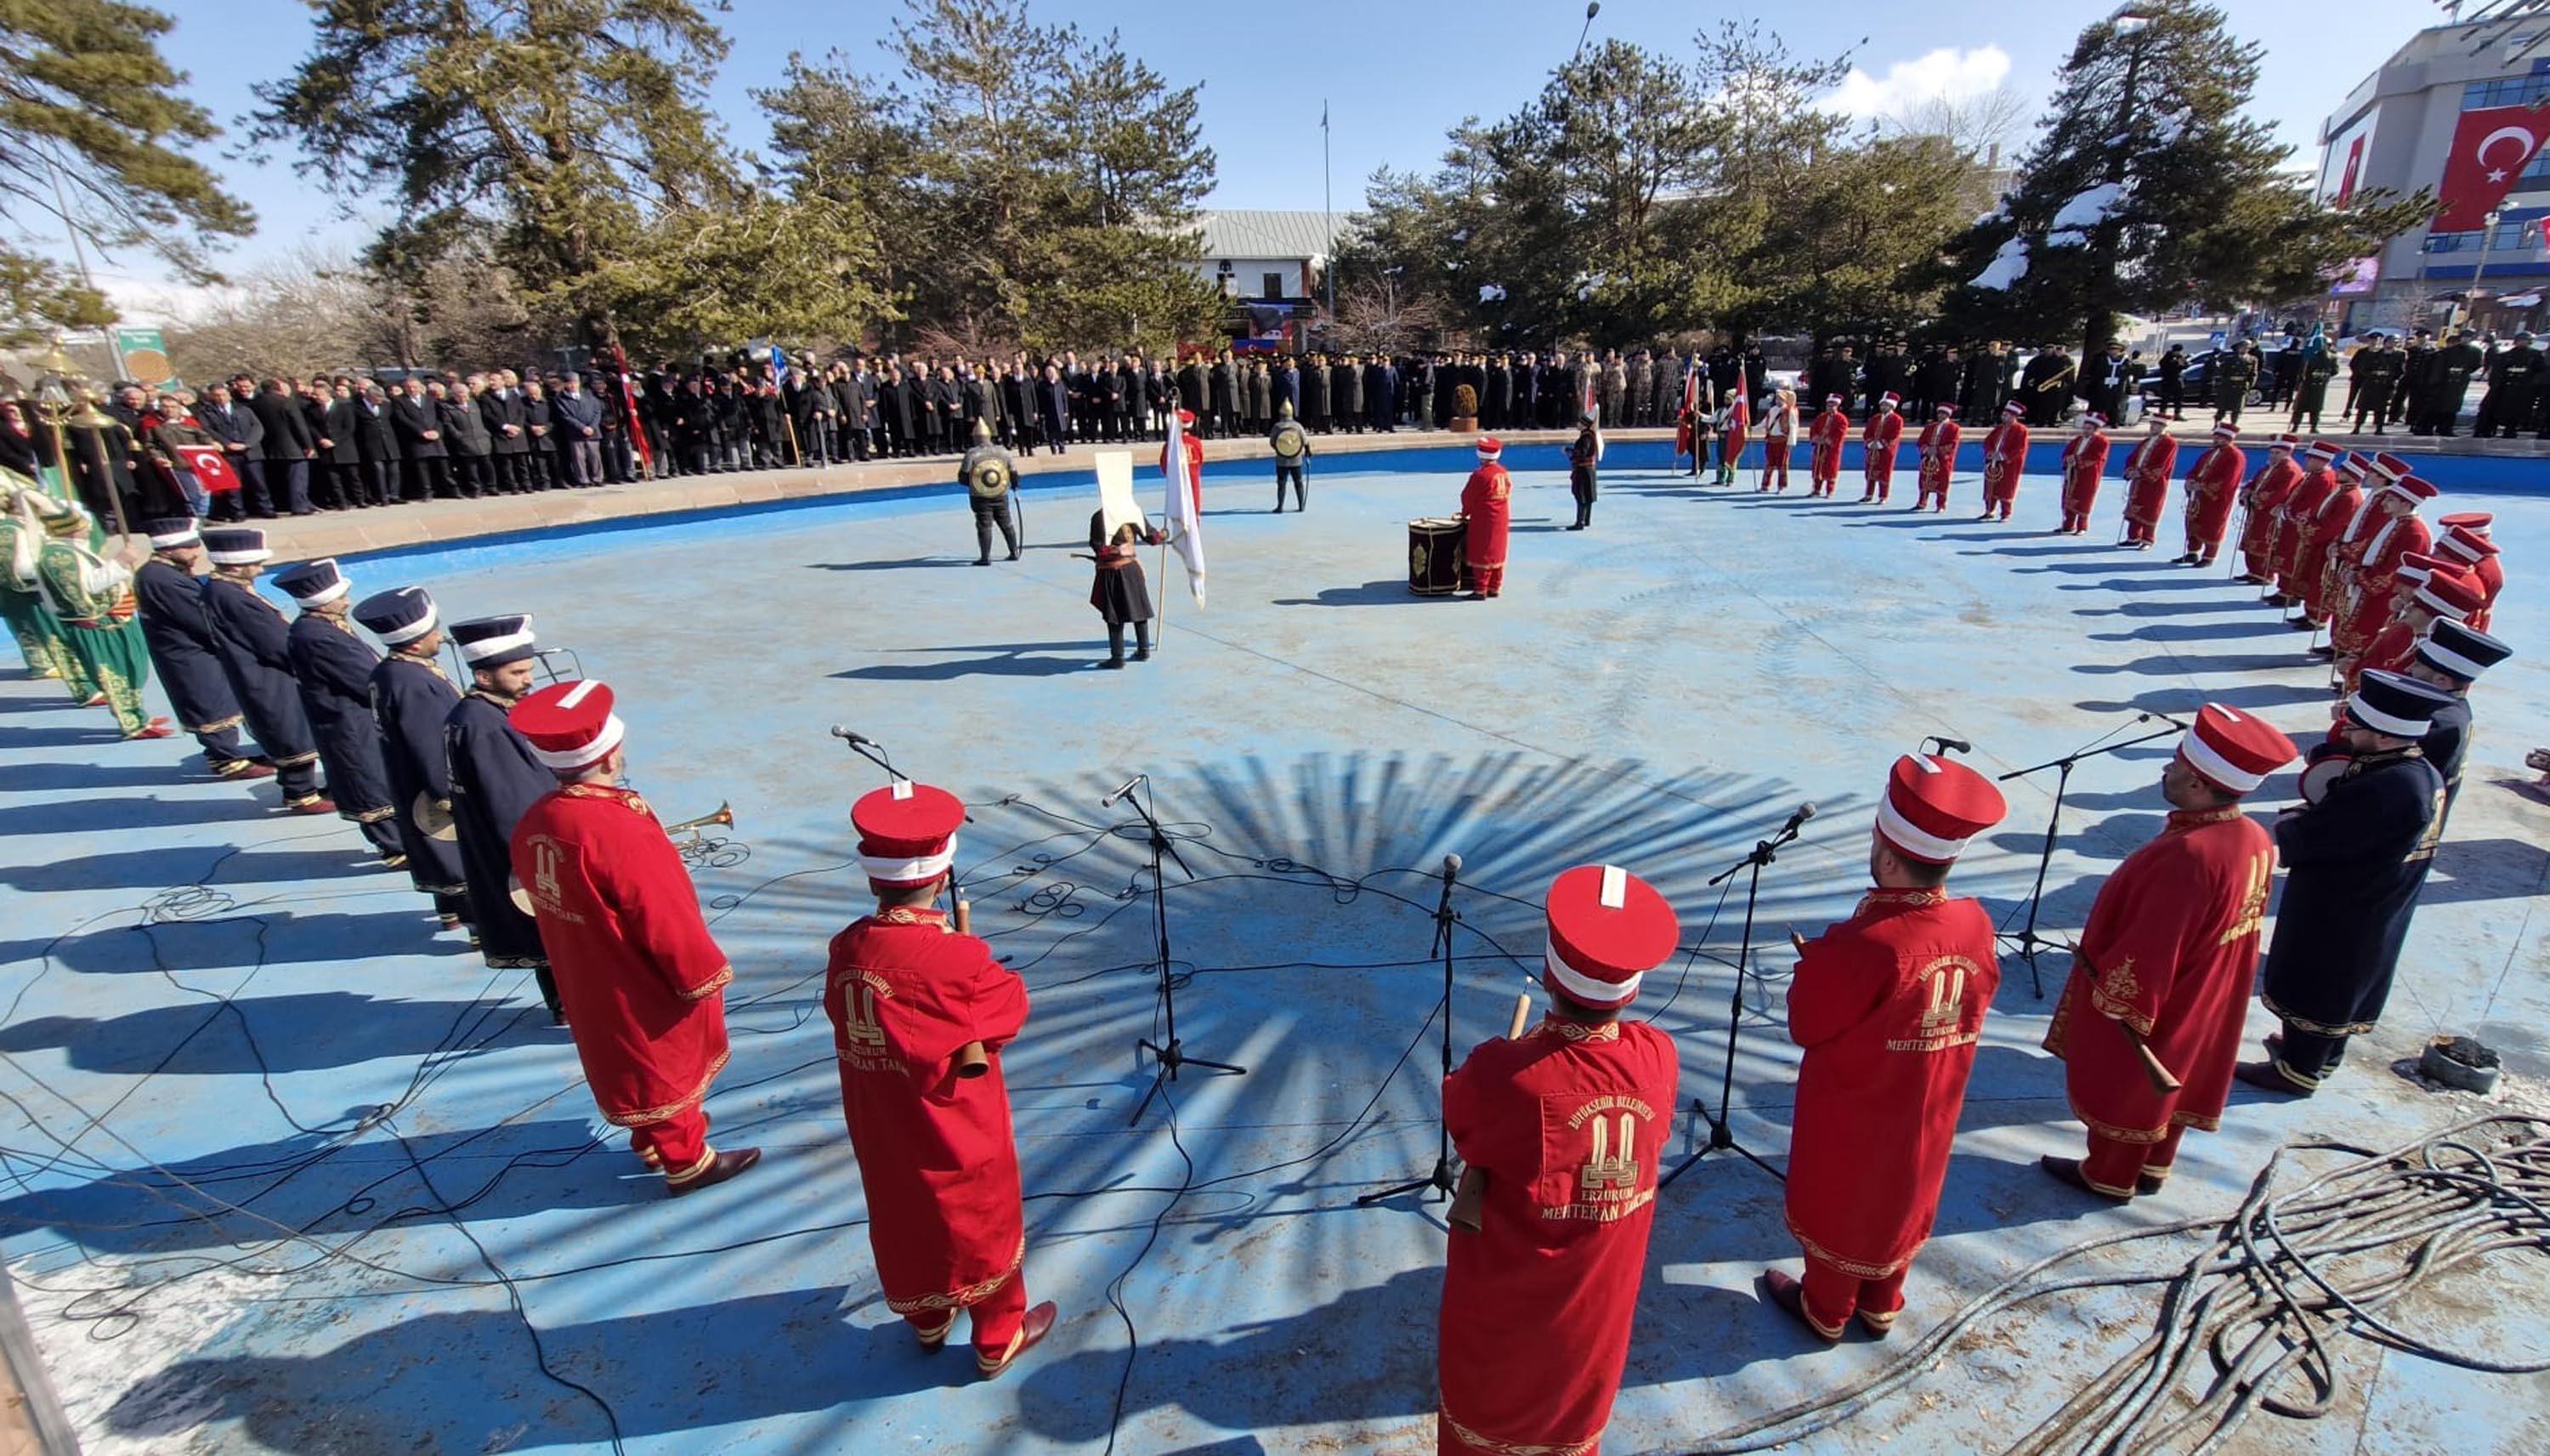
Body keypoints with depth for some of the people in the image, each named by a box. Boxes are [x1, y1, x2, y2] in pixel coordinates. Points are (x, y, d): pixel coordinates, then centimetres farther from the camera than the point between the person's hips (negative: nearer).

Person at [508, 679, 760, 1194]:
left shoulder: (533, 822, -7)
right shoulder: (620, 830, -34)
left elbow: (541, 901, 8)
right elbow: (668, 920, -27)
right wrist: (705, 974, -13)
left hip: (588, 986, 8)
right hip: (643, 993, -8)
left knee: (630, 1066, 27)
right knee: (667, 1069, 14)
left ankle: (652, 1141, 47)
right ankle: (686, 1161, 32)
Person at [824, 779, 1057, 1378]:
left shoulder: (846, 951, -14)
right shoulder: (958, 959, -30)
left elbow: (848, 1018, 0)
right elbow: (1012, 1010, -15)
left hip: (882, 1136, 5)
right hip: (960, 1139, -5)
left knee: (905, 1221, 27)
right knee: (983, 1226, 19)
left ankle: (927, 1319, 51)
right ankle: (999, 1339, 39)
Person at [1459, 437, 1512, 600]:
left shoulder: (1480, 475, -17)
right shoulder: (1504, 473, 4)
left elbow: (1467, 497, -9)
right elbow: (1507, 494, 11)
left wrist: (1465, 514, 9)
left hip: (1483, 521, -7)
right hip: (1502, 519, 7)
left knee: (1481, 555, -1)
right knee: (1497, 553, 14)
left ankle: (1480, 590, 1)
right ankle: (1494, 588, 21)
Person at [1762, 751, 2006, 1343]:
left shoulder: (1865, 945, -37)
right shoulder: (1976, 923, -16)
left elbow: (1806, 1026, -23)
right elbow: (1969, 1011, 2)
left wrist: (1816, 960, -9)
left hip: (1850, 1116, -5)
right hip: (1927, 1112, 6)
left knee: (1836, 1206, 19)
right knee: (1902, 1202, 27)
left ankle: (1825, 1311, 42)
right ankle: (1881, 1307, 49)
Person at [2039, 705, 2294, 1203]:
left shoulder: (2187, 855, -36)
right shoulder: (2255, 837, -7)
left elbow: (2149, 950, -29)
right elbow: (2242, 920, 8)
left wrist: (2110, 997, -14)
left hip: (2145, 1004, -8)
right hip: (2203, 1001, 8)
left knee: (2125, 1088, 13)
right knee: (2167, 1081, 25)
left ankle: (2109, 1177, 32)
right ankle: (2153, 1167, 44)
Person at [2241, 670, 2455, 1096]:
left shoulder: (2385, 790, -34)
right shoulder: (2423, 774, -3)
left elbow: (2305, 837, -27)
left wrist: (2288, 820, -8)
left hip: (2337, 915, -9)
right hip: (2373, 910, 9)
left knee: (2313, 986, 9)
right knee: (2341, 983, 25)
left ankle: (2298, 1071, 25)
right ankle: (2325, 1055, 44)